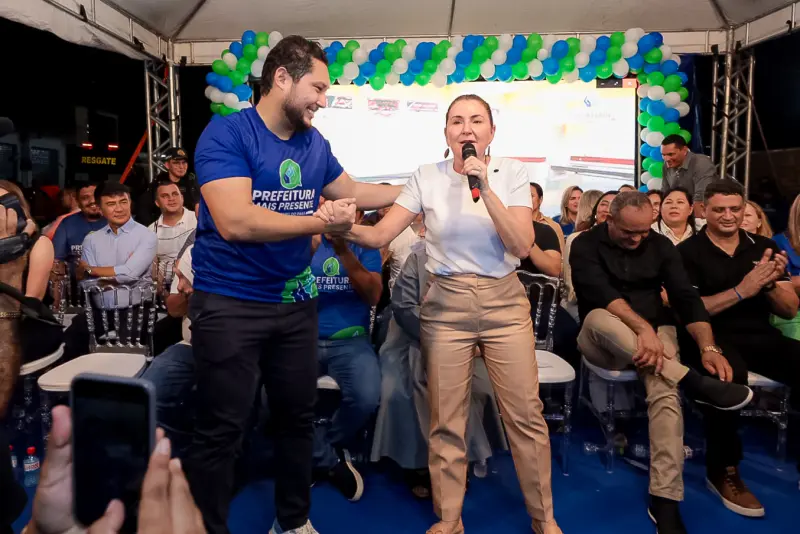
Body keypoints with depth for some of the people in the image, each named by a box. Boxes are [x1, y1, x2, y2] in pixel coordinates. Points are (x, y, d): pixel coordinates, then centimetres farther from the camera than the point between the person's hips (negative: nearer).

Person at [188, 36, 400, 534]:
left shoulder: (315, 143, 4)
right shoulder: (227, 133, -14)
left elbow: (352, 191, 21)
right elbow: (235, 222, -26)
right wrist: (323, 221, -19)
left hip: (296, 302, 7)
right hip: (230, 305, -6)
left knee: (298, 417, 17)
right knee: (221, 432, 3)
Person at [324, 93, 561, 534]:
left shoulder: (511, 172, 0)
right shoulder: (427, 177, 0)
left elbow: (521, 244, -11)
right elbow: (380, 235, -7)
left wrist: (485, 187, -18)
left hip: (504, 302, 0)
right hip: (445, 305, 0)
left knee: (525, 415, 4)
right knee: (446, 420, 7)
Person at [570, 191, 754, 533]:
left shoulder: (660, 246, 5)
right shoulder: (586, 245, -6)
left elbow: (686, 297, -3)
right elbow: (601, 294, -22)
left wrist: (708, 348, -19)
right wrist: (642, 328, -38)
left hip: (655, 332, 2)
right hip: (603, 341, -2)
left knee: (665, 393, -29)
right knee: (597, 317, -38)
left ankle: (664, 500, -27)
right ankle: (693, 382, -36)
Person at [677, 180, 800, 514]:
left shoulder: (764, 247, 14)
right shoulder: (689, 252, 0)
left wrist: (772, 283, -10)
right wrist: (742, 290, -18)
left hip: (760, 336, 5)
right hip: (713, 337, -5)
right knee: (729, 374, -38)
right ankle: (723, 471, -16)